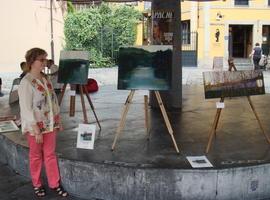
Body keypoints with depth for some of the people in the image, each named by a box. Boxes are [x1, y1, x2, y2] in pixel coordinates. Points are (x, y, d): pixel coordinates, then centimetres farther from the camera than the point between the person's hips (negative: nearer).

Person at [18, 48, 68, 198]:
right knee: (36, 156, 12)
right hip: (35, 126, -6)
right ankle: (36, 184, 30)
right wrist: (37, 131, -20)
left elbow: (53, 100, 10)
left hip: (50, 124, 6)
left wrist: (58, 120, 11)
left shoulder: (45, 78, 3)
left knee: (50, 154, 14)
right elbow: (26, 109, -20)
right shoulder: (26, 83, -19)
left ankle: (54, 184, 26)